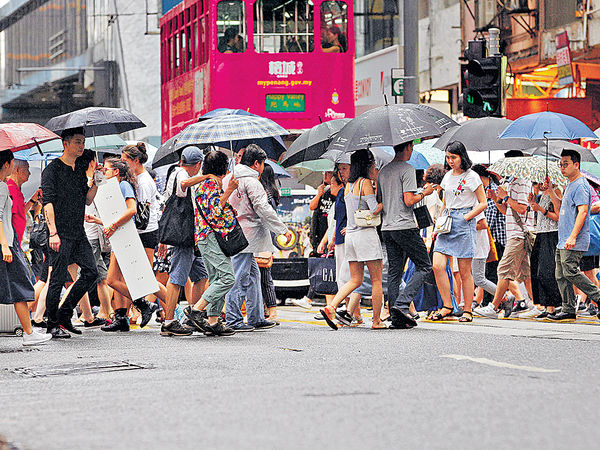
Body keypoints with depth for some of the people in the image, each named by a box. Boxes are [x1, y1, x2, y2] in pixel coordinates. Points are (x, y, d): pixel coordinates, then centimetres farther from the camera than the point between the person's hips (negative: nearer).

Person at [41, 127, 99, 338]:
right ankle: (53, 324, 4)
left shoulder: (81, 170, 17)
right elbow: (48, 202, -13)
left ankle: (65, 313, 13)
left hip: (78, 234, 7)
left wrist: (96, 181, 2)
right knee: (58, 279, -5)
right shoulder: (53, 169, -6)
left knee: (91, 272, 2)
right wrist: (53, 232, -21)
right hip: (61, 234, -7)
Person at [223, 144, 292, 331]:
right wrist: (283, 229, -11)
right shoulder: (251, 181, -13)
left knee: (253, 274, 15)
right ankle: (233, 320, -6)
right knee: (240, 278, -7)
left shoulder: (230, 178, 15)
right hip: (244, 235, -10)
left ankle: (257, 318, 18)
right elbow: (263, 209, -17)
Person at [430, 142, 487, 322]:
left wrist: (465, 218, -13)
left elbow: (483, 203, -4)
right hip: (447, 224, 6)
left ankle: (467, 310, 7)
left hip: (465, 225, -6)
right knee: (437, 266, -10)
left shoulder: (471, 177, -4)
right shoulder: (448, 176, 15)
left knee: (465, 272, -2)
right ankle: (447, 306, -1)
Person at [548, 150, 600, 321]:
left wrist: (573, 237, -27)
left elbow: (582, 211, -21)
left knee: (570, 272, -14)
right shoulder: (570, 185, 20)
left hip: (574, 243, -10)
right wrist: (551, 191, 20)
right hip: (564, 242, 10)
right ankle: (568, 310, 9)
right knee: (561, 275, 7)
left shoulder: (580, 185, -12)